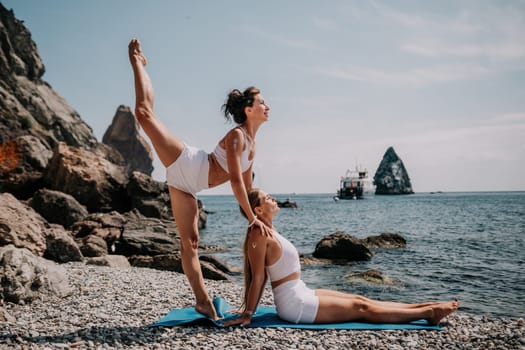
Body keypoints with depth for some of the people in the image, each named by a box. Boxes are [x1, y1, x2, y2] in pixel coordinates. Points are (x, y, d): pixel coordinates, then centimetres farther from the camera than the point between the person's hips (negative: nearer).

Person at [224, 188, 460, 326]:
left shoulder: (267, 232, 11)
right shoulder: (259, 235, -18)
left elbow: (260, 276, 12)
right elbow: (258, 277, -19)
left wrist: (250, 309, 13)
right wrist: (247, 315, -15)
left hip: (299, 294, 9)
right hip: (294, 304, -9)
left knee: (359, 300, 8)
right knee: (361, 309, -3)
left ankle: (423, 308, 15)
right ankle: (428, 313, 5)